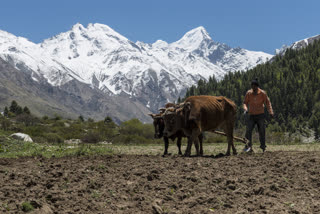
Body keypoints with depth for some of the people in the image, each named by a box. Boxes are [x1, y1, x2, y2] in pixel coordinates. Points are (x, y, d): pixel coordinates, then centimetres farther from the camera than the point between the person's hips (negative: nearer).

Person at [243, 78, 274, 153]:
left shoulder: (262, 93, -5)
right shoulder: (248, 93, -2)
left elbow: (267, 102, 0)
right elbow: (245, 102, 6)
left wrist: (271, 112, -10)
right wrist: (245, 109, -14)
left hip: (260, 115, -1)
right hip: (251, 115, 1)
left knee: (262, 131, 3)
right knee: (248, 131, -13)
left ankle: (263, 147, 16)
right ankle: (248, 147, -12)